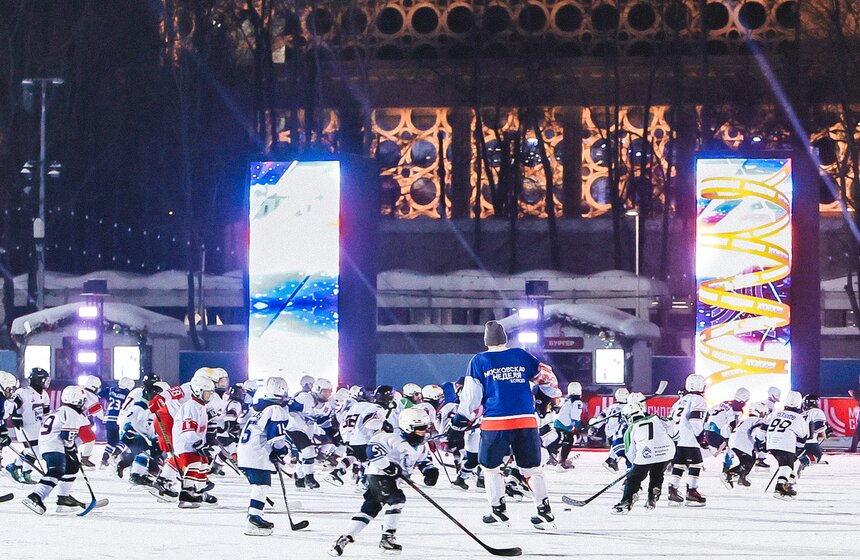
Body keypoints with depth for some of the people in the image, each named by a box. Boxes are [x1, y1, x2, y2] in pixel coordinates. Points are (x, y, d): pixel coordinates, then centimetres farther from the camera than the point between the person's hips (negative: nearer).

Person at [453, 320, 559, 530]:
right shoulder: (521, 355, 10)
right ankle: (544, 511, 6)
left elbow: (472, 393, 0)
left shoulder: (479, 361, 3)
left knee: (490, 465, 14)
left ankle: (498, 511, 9)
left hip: (495, 422, -2)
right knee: (531, 467, 11)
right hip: (526, 420, 3)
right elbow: (545, 375, 16)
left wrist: (462, 417, 11)